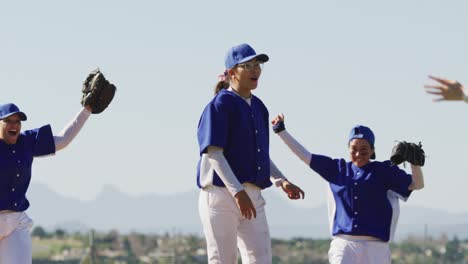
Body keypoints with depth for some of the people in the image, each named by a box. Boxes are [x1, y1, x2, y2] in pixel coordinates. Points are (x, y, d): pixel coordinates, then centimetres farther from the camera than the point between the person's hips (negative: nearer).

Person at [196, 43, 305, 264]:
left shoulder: (258, 107, 17)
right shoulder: (220, 104, -7)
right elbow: (213, 153, -16)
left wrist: (281, 181, 9)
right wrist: (237, 191, -26)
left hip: (253, 196, 7)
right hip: (221, 193, -7)